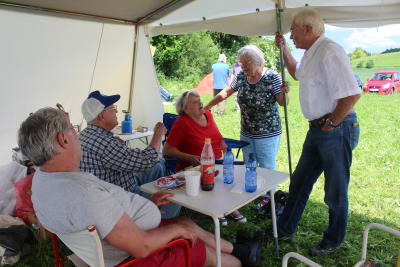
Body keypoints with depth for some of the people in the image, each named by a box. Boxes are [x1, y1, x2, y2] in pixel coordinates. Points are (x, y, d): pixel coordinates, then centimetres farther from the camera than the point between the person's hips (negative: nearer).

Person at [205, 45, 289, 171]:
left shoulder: (272, 77, -14)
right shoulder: (241, 76, 0)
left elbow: (282, 103, -15)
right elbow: (226, 92, 12)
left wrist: (284, 93, -38)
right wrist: (206, 107, 12)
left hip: (268, 134, -5)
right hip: (246, 134, 5)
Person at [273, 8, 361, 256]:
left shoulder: (329, 51, -19)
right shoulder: (311, 53, 11)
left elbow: (352, 94, -28)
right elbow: (297, 73, 34)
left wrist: (331, 123, -16)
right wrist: (283, 49, 24)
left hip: (337, 130, -10)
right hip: (317, 130, 10)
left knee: (336, 191, 8)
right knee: (299, 181, 17)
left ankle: (333, 241, 30)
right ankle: (285, 229, 33)